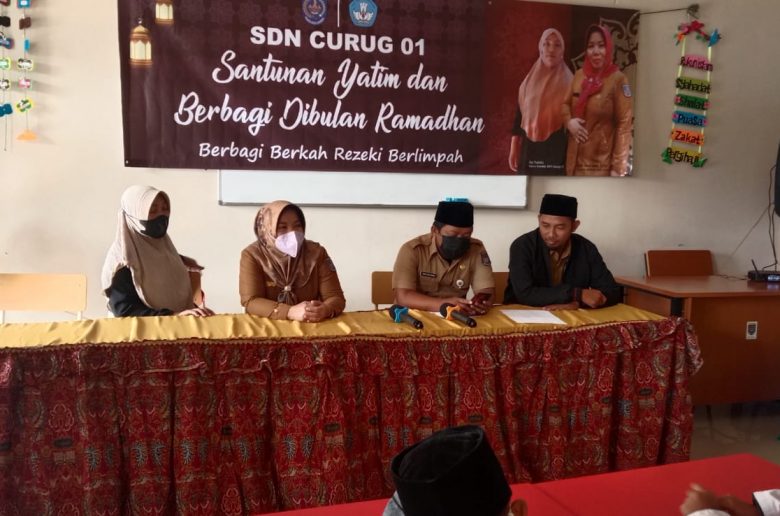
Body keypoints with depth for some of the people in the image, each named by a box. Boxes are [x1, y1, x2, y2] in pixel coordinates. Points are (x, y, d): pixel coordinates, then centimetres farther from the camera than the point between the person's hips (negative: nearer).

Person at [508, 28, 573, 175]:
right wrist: (513, 150, 7)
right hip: (530, 150, 3)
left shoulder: (568, 83, 2)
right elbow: (519, 117, 10)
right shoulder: (529, 82, 9)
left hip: (557, 151, -2)